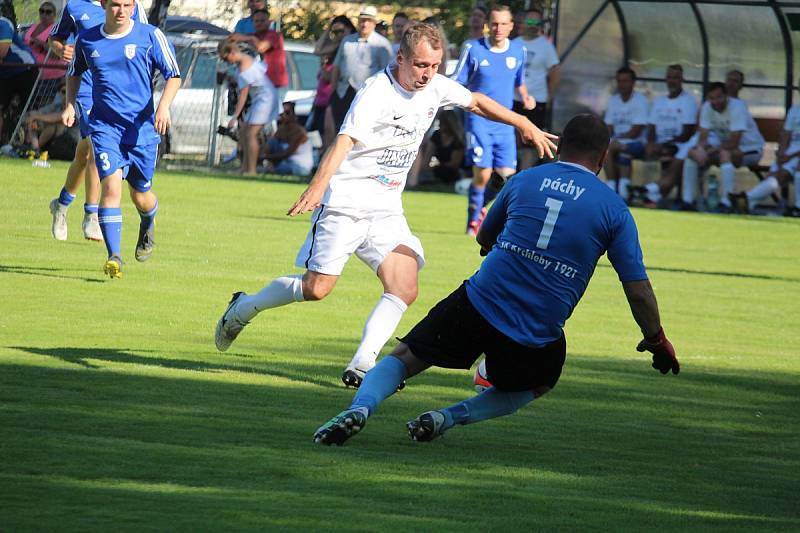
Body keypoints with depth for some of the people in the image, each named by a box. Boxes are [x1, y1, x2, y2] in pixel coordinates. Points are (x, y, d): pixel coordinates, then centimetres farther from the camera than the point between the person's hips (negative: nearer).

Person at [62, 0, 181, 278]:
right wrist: (70, 105, 9)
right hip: (105, 127, 1)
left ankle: (148, 226, 47)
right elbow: (75, 73, 23)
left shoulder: (150, 35, -4)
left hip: (142, 127, -1)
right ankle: (114, 258, -20)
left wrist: (164, 106, -16)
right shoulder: (86, 40, 4)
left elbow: (173, 75, -1)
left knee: (140, 195, 10)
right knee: (111, 185, -19)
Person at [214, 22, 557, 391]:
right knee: (316, 288, -9)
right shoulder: (376, 92, -18)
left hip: (387, 210, 7)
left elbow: (477, 103, 24)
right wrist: (317, 187, -43)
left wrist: (525, 125, 27)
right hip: (345, 203, -7)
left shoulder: (436, 88, 4)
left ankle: (361, 366, -12)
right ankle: (245, 307, 15)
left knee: (404, 289, -12)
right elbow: (344, 142, -30)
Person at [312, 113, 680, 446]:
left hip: (477, 305, 1)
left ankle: (361, 407, -17)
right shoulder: (614, 209, 2)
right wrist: (657, 342, 18)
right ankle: (451, 416, 7)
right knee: (539, 384, 30)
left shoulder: (523, 181, 9)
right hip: (538, 335, -1)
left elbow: (484, 238, 25)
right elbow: (638, 291, 3)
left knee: (403, 359, 15)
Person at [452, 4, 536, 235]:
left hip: (504, 123, 4)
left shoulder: (518, 51, 7)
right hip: (479, 120, -4)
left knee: (506, 176, -3)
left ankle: (480, 206, 26)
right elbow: (457, 83, 1)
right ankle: (473, 220, 8)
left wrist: (526, 97, 3)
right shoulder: (473, 49, -4)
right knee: (483, 173, -13)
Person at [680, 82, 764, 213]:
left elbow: (734, 143, -29)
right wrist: (700, 150, -32)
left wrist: (710, 151, -24)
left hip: (751, 149, -7)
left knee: (725, 154, -37)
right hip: (725, 146, 7)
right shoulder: (707, 107, -8)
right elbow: (703, 138, -9)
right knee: (692, 154, -10)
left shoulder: (737, 107, -27)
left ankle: (725, 203, -38)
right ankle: (687, 201, -9)